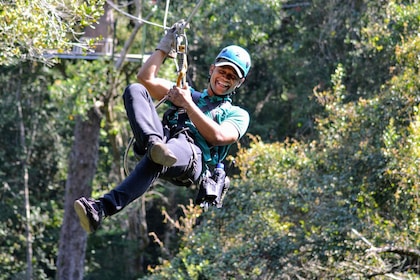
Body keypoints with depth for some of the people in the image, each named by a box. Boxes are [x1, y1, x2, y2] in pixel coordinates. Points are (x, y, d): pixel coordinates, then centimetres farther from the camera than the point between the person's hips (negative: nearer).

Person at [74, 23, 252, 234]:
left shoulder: (238, 115, 25)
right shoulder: (185, 93, 40)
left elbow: (218, 136, 2)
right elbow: (145, 78, 32)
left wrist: (188, 105, 2)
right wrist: (165, 46, 33)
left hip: (192, 156, -5)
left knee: (155, 160, -43)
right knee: (135, 90, -19)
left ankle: (102, 209, -61)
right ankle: (154, 144, -48)